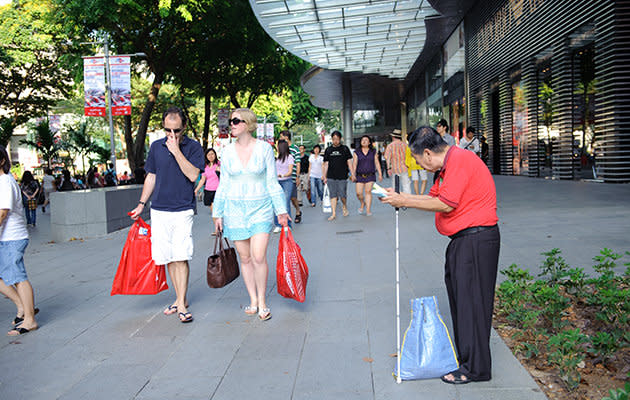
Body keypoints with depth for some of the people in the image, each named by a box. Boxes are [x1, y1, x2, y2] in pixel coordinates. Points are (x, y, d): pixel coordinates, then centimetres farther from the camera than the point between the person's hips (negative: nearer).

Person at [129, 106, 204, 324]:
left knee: (181, 257, -9)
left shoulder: (193, 147, -1)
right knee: (168, 258, 6)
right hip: (159, 210, 4)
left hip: (183, 210, -4)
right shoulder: (156, 147, 10)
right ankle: (180, 298, 19)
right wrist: (141, 204, 13)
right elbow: (151, 177, 17)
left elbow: (193, 175, -14)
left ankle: (182, 304, -2)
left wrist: (176, 150, -17)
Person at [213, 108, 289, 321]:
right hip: (235, 208, 3)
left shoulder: (264, 148, -2)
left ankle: (262, 301, 8)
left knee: (259, 257, -11)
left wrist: (281, 210, 0)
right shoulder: (227, 152, 4)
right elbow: (223, 185, 9)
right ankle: (253, 300, 22)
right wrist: (218, 214, 8)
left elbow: (272, 181, 2)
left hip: (260, 208, -2)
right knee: (245, 258, 7)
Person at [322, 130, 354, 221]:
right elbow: (326, 164, 12)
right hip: (331, 177, 2)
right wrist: (324, 177, 9)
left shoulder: (345, 148, 5)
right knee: (333, 195, 1)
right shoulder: (328, 150, 10)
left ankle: (344, 207, 27)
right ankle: (334, 213, 5)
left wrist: (352, 174, 0)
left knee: (342, 195, -3)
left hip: (342, 177, -2)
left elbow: (349, 162, 5)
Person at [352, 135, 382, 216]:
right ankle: (362, 204, 27)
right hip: (360, 175, 0)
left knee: (368, 191, -7)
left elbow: (377, 163, 6)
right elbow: (354, 164, -1)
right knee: (359, 193, -3)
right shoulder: (357, 152, 3)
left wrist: (380, 174, 1)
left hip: (370, 175, 0)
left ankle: (368, 210, -4)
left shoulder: (373, 152, 6)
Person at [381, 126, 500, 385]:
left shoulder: (459, 160, -18)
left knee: (471, 300, -5)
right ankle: (463, 352, 31)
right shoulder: (449, 164, 15)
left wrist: (404, 201, -16)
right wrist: (400, 197, 7)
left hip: (476, 239, -11)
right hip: (463, 239, 11)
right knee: (457, 293, 17)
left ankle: (475, 368, 6)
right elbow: (434, 196, 16)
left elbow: (445, 204, -23)